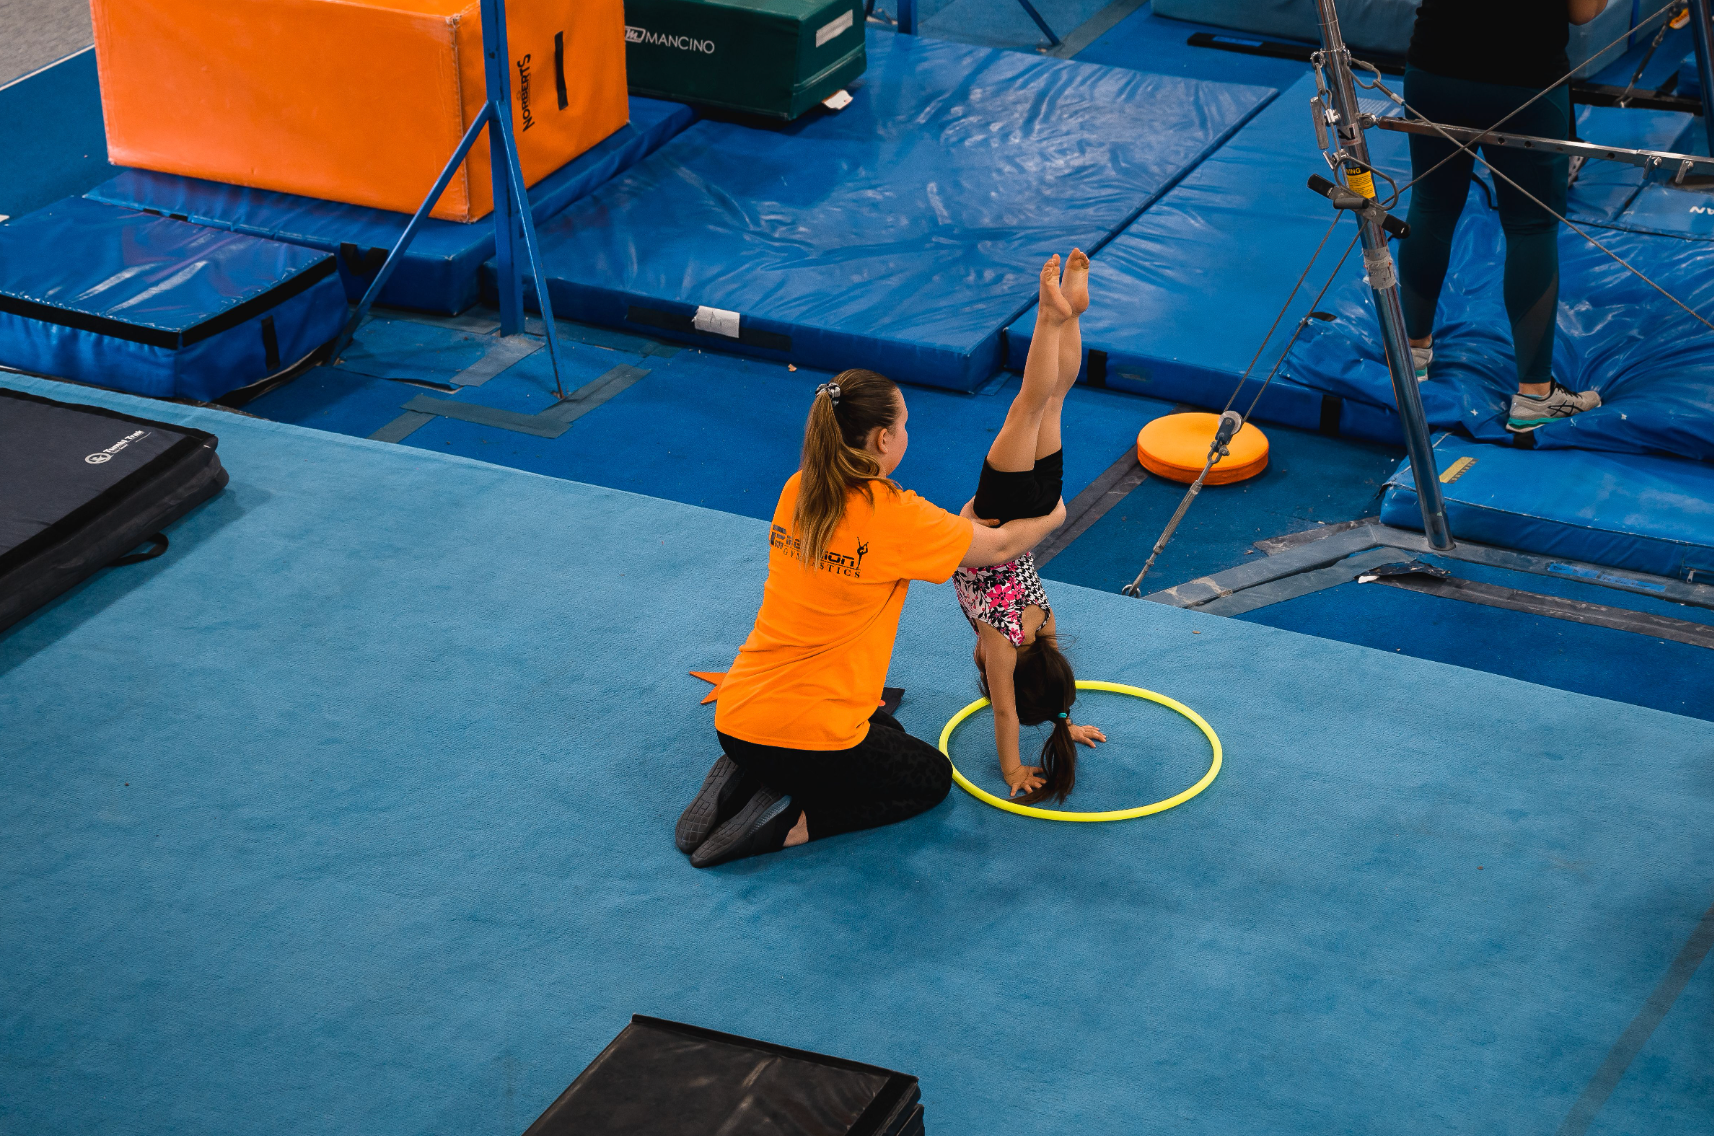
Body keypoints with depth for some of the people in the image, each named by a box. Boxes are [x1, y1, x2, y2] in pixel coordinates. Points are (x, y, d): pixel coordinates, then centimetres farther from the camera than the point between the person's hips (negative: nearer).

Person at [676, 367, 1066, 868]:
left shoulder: (797, 492, 2)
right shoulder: (892, 515, -17)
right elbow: (999, 546, -1)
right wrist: (1052, 515, 18)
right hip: (804, 737, -7)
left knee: (887, 736, 34)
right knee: (931, 776, 20)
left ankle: (743, 780, 11)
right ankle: (788, 824, -3)